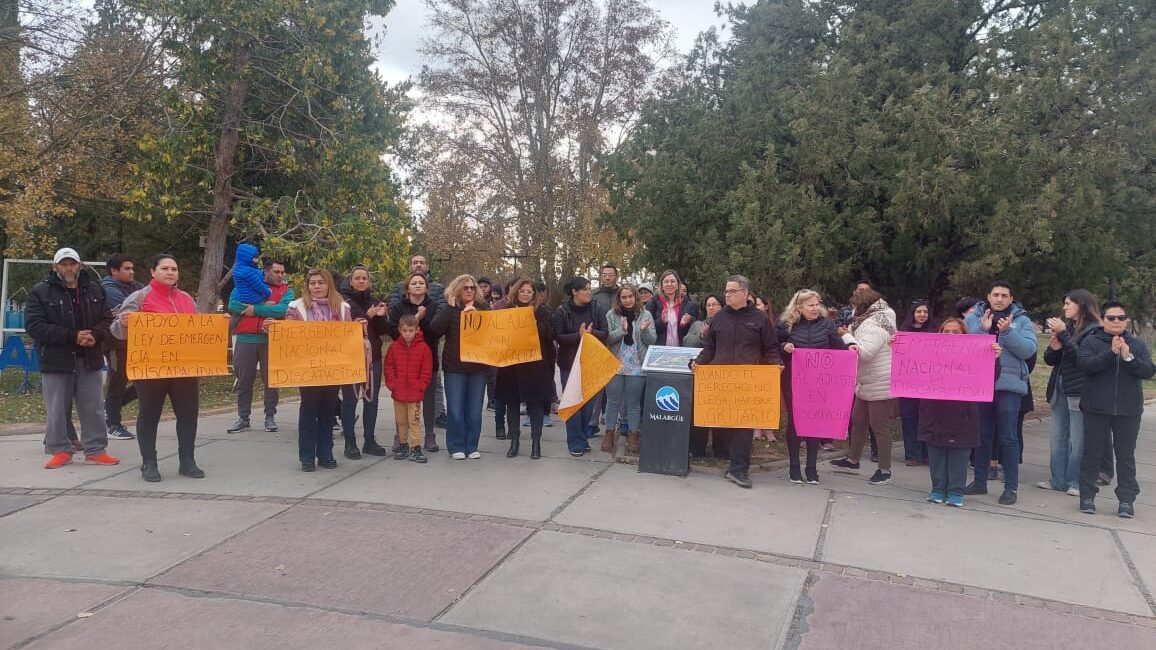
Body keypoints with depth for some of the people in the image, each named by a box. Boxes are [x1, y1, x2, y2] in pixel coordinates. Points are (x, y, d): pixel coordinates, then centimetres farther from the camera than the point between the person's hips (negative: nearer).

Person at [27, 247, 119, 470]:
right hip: (55, 361, -3)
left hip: (89, 360, 3)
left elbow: (106, 320, 10)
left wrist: (95, 335, -13)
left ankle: (95, 450, 16)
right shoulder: (41, 292, -2)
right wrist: (73, 336, -17)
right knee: (57, 410, 4)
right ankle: (60, 450, 18)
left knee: (93, 408, 7)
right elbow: (34, 326, -10)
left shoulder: (94, 290, 9)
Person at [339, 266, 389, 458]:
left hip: (372, 356, 5)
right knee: (350, 400, 1)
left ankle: (370, 441, 19)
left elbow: (384, 331, 8)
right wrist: (366, 316, -20)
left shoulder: (375, 301, 10)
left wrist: (381, 316, -11)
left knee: (371, 400, 9)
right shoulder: (343, 301, -4)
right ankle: (350, 443, 8)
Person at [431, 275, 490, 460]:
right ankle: (456, 446, 11)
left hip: (478, 365, 2)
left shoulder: (482, 308, 8)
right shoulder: (446, 308, 3)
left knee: (475, 410, 5)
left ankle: (471, 446, 16)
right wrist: (451, 307, -14)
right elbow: (436, 329, -13)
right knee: (455, 409, 0)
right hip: (455, 366, -2)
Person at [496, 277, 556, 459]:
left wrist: (536, 325, -19)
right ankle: (514, 439, 17)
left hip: (535, 364, -2)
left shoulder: (541, 311, 4)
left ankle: (536, 441, 10)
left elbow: (550, 335, -6)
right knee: (512, 401, 6)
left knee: (535, 401, 1)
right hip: (511, 363, 2)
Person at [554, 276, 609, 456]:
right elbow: (558, 337, -9)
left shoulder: (595, 310, 3)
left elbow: (604, 334, -1)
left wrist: (591, 332, -20)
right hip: (570, 362, -3)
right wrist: (578, 335, -21)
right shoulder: (562, 311, -5)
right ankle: (575, 442, 7)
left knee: (589, 401, 8)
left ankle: (584, 437, 22)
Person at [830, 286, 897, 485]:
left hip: (880, 385, -11)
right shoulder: (870, 322, 12)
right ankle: (852, 461, 31)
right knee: (858, 421, 18)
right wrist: (849, 334, 0)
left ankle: (885, 470, 9)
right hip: (867, 384, 11)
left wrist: (847, 337, -17)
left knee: (879, 426, -2)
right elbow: (861, 348, 13)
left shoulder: (873, 325, -20)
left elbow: (864, 352, -29)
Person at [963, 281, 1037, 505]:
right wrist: (982, 329, -17)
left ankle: (1011, 487, 8)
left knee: (1008, 438, 0)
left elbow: (1028, 350, -9)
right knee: (982, 435, 13)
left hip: (1008, 386, -2)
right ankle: (980, 481, 24)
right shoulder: (974, 318, 6)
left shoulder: (1021, 320, 3)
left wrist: (1007, 332, -19)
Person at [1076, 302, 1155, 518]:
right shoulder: (1090, 341, 0)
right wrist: (1111, 352, -24)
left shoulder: (1137, 344, 7)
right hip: (1096, 409, -2)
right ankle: (1087, 496, 14)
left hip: (1128, 411, 2)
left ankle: (1127, 499, 14)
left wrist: (1128, 357, -19)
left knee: (1126, 456, 7)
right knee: (1092, 453, 5)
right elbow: (1085, 364, -17)